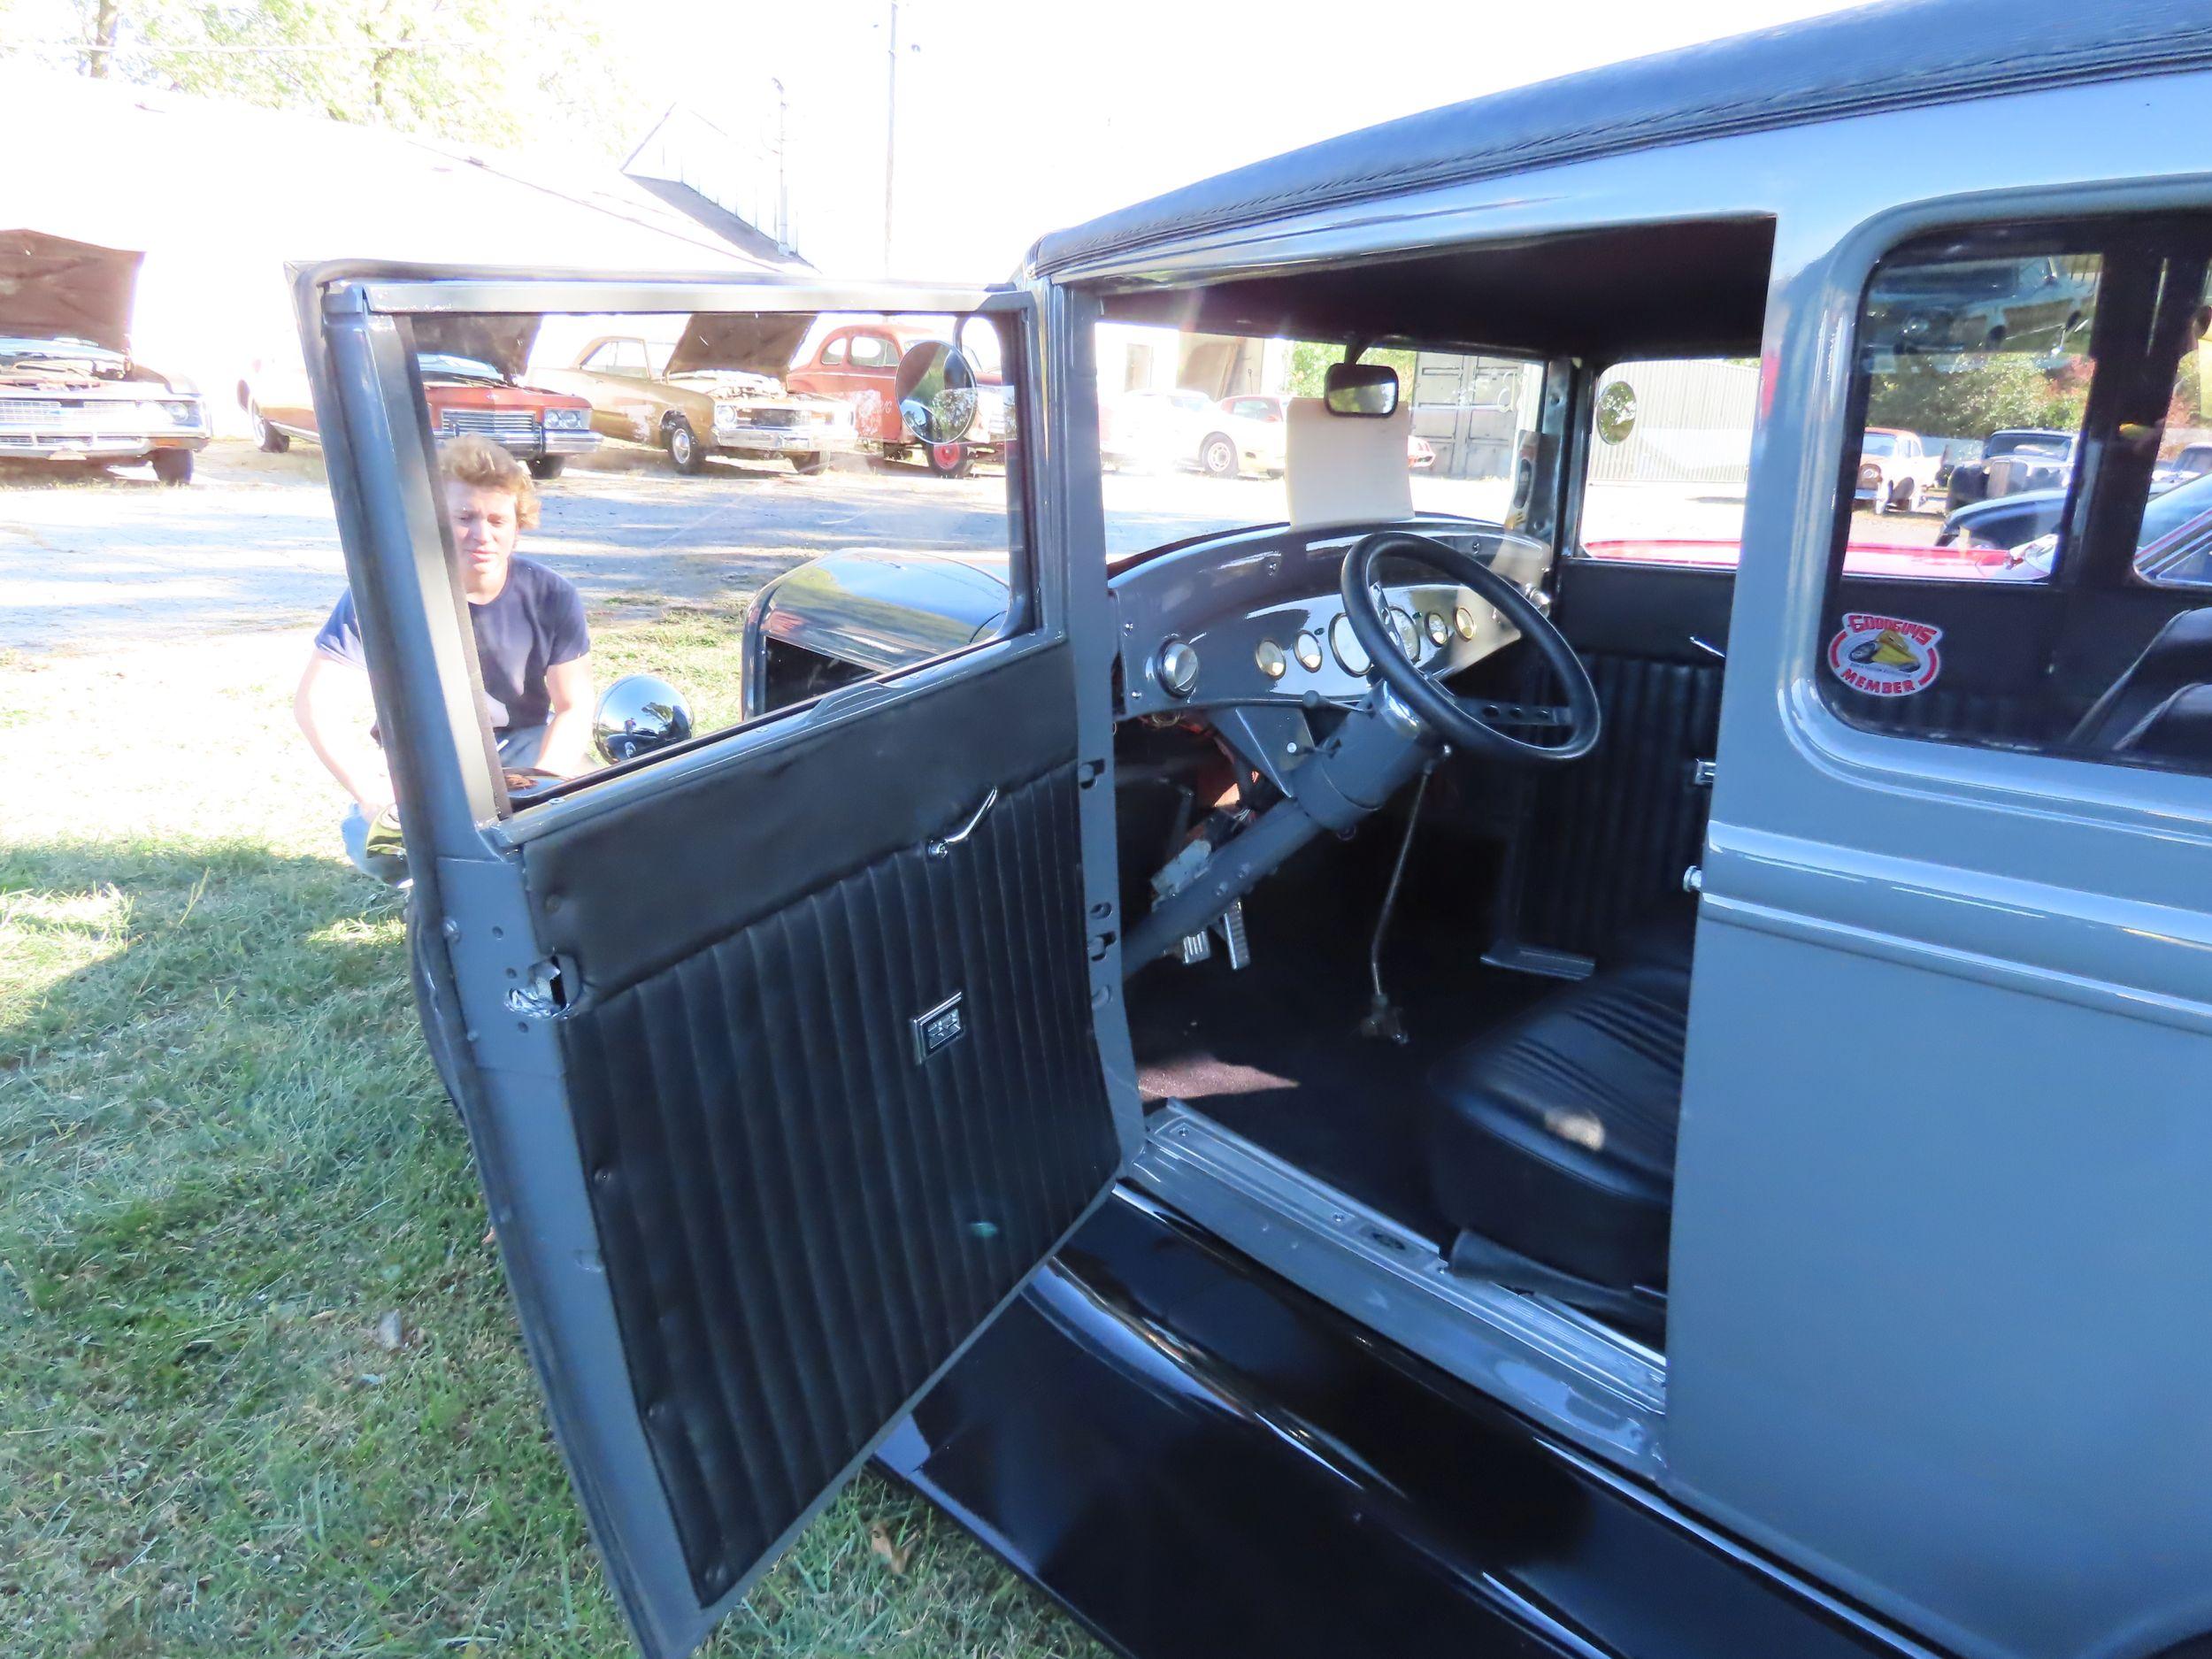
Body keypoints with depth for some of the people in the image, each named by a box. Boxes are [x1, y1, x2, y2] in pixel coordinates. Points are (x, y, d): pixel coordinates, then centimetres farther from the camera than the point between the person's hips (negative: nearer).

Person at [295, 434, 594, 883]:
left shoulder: (552, 597, -15)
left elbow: (573, 707, -10)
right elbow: (317, 704, -21)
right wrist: (381, 802, -32)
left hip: (519, 746, 1)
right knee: (372, 844, -29)